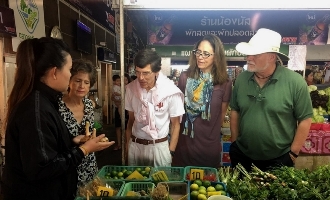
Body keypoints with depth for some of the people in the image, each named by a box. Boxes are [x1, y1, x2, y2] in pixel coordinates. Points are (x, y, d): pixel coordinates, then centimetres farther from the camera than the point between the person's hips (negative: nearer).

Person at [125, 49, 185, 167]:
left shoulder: (170, 91, -15)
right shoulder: (131, 88, -6)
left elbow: (175, 124, -4)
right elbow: (131, 119, 7)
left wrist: (171, 152, -4)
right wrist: (127, 144, 9)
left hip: (159, 147, -2)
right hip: (135, 145, 3)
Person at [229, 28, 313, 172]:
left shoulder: (294, 81, -16)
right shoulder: (241, 79, -5)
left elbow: (305, 120, -10)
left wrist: (293, 154, -7)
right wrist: (234, 144, 3)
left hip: (279, 160, -3)